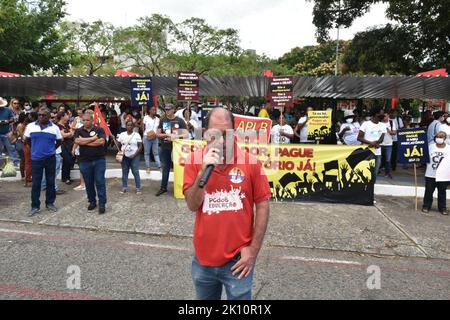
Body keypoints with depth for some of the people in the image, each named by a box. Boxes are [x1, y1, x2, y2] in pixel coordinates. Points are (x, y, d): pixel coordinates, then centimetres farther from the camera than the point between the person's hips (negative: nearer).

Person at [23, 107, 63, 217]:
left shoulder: (55, 128, 0)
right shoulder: (31, 126, 0)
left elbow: (59, 141, 11)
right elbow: (26, 140, 10)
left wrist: (51, 149, 8)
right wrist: (36, 148, 10)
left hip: (50, 158, 0)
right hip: (36, 159, 0)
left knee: (51, 182, 8)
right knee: (36, 183, 3)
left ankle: (50, 203, 22)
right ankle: (35, 206, 11)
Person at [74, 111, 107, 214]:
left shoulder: (99, 130, 1)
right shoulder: (79, 131, 7)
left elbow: (102, 141, -16)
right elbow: (77, 141, -13)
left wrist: (84, 142, -10)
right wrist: (93, 138, -13)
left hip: (99, 160, -2)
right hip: (85, 161, 2)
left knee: (100, 182, -3)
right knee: (88, 183, 10)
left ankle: (102, 204, 2)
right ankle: (92, 202, 25)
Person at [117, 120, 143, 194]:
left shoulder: (137, 135, -2)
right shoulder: (122, 134, 7)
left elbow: (140, 147, -5)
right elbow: (119, 145, 12)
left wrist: (134, 155, -14)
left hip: (134, 156, -3)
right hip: (124, 156, 3)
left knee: (135, 172, -5)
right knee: (124, 172, 7)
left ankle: (138, 188, 0)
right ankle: (124, 188, 15)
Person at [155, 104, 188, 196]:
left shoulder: (180, 121, -1)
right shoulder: (163, 121, 9)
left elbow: (186, 134, -7)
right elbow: (157, 134, 7)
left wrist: (177, 136, -23)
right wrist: (167, 135, -10)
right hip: (165, 148, 3)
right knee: (165, 168, 11)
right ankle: (163, 187, 20)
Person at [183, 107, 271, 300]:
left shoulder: (250, 162, -10)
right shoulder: (194, 161, -5)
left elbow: (263, 205, -5)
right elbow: (192, 205, -8)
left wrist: (253, 250, -7)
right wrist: (203, 171, -22)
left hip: (238, 260, -2)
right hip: (203, 259, 3)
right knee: (205, 297, 23)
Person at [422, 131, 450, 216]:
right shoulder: (431, 147, 0)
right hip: (430, 175, 0)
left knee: (442, 192, 10)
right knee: (429, 191, 8)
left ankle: (442, 208, 21)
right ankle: (426, 206, 20)